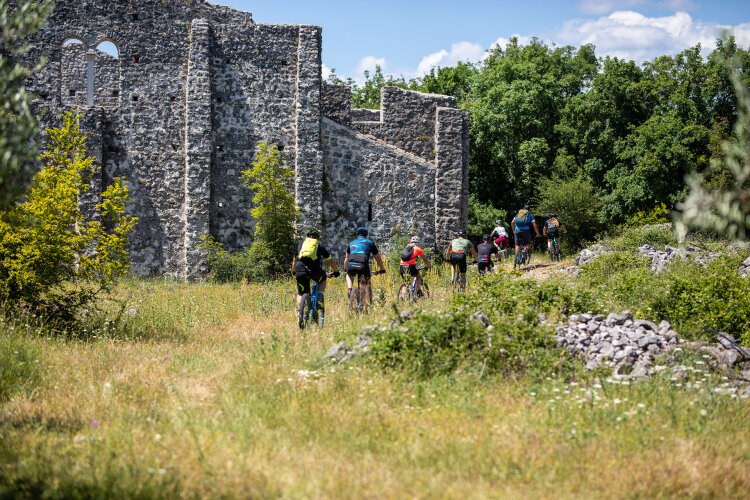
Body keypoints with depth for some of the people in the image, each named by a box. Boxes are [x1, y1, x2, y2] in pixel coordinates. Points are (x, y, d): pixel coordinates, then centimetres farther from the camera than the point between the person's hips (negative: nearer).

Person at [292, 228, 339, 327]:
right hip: (315, 270, -1)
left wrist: (294, 272, 53)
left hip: (301, 271, 1)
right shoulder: (320, 246, 22)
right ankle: (320, 300, 14)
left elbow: (294, 261, 36)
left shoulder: (301, 244, 27)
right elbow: (330, 261, 30)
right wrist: (336, 272, 46)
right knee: (322, 279, 31)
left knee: (300, 294, 15)